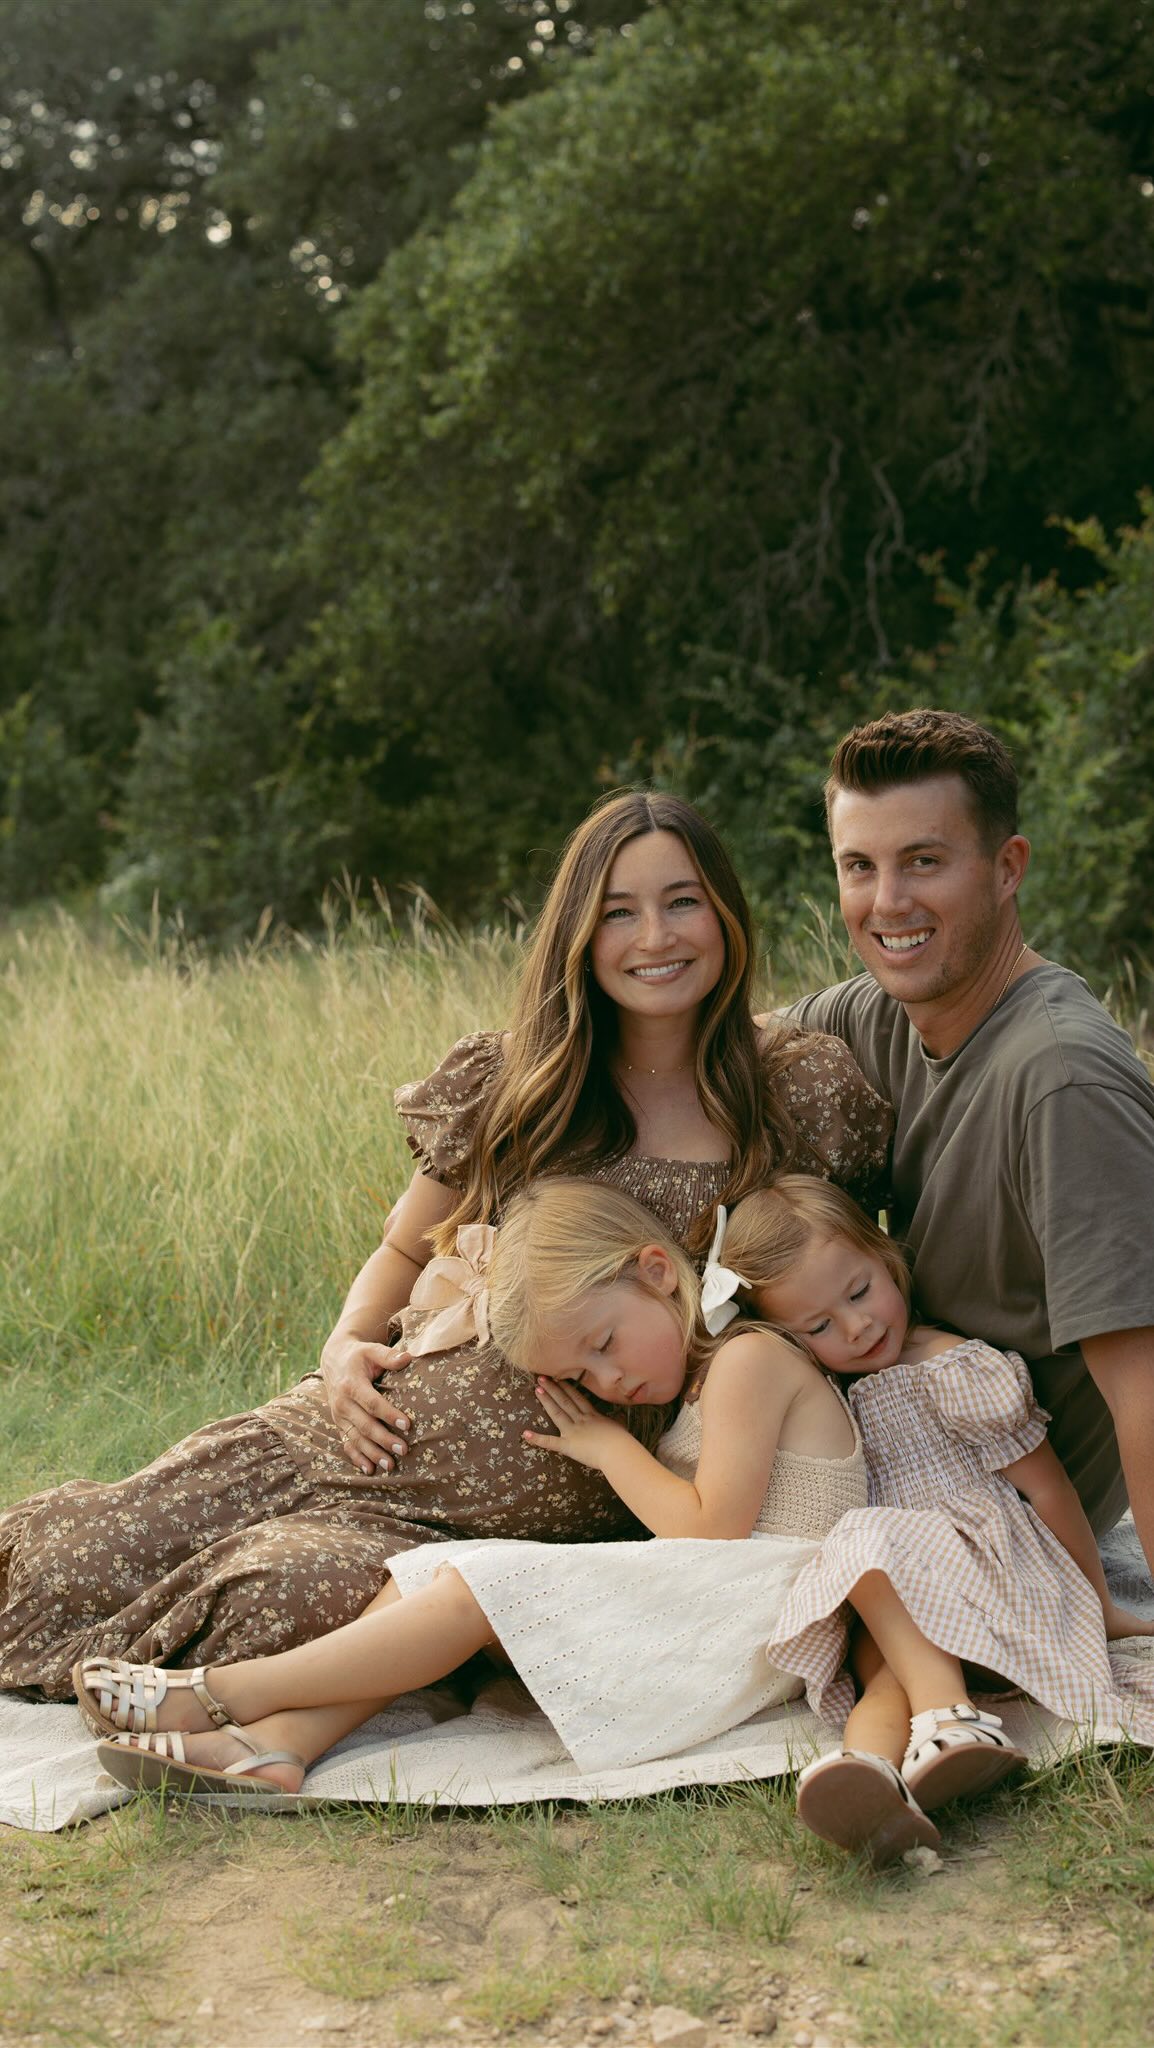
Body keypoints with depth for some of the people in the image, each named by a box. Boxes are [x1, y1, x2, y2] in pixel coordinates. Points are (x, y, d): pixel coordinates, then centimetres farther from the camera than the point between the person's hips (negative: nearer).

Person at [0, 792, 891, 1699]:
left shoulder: (803, 1089, -1)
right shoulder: (506, 1082, 3)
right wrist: (350, 1344, -5)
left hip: (554, 1515, -2)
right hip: (383, 1438, 2)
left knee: (290, 1589, -31)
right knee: (73, 1559, -17)